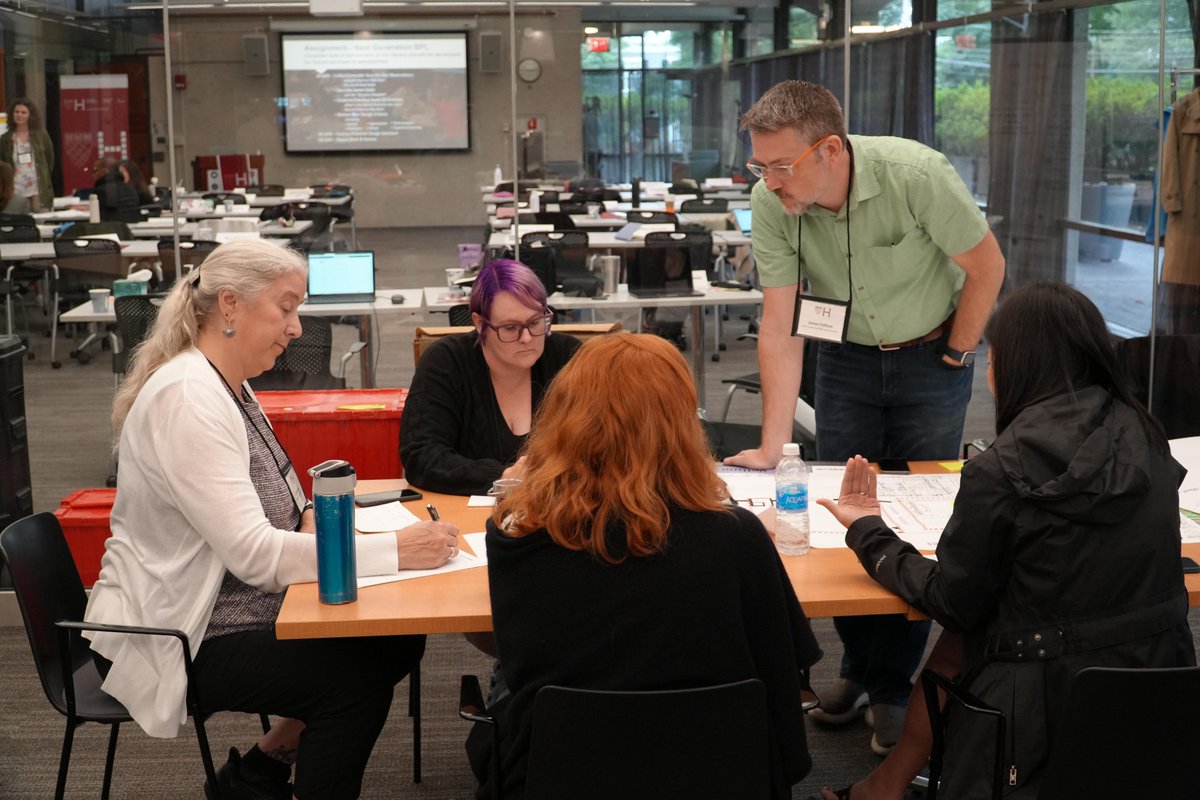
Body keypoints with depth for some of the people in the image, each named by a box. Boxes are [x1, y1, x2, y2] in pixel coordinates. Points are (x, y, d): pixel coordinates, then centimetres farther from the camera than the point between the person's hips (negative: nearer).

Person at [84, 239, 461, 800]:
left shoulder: (227, 387, 7)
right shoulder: (186, 397, -23)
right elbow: (252, 553, -29)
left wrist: (313, 520, -7)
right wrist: (394, 550, -30)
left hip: (232, 611, 10)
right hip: (174, 644, -10)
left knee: (397, 640, 1)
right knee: (356, 678, -21)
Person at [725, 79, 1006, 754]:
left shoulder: (915, 174, -31)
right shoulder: (772, 202, -21)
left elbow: (987, 266, -15)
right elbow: (779, 326, -17)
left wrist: (954, 356, -6)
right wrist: (773, 446, -21)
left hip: (931, 352, -3)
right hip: (846, 353, 3)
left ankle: (895, 684, 13)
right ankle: (861, 665, 23)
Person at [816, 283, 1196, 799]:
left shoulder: (998, 473, -18)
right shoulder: (1145, 442, -2)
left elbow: (951, 603, -6)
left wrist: (867, 532, 6)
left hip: (1051, 705, -5)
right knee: (966, 627, 20)